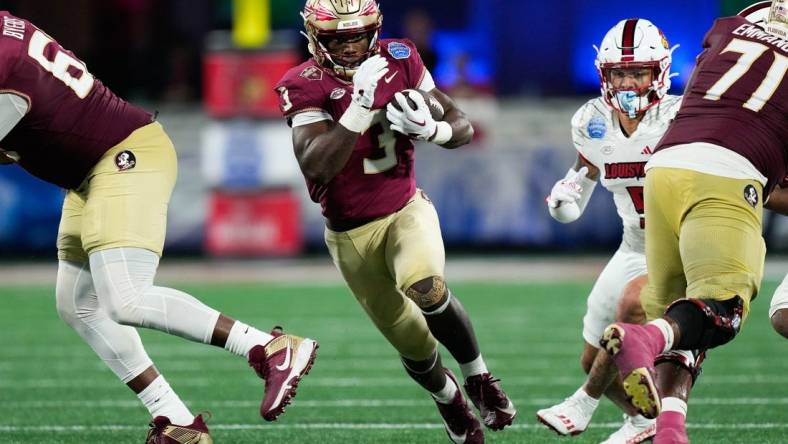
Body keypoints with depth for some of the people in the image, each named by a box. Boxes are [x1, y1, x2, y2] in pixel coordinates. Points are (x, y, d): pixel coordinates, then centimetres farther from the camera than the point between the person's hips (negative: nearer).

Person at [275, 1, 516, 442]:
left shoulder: (399, 60, -7)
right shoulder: (305, 86, -16)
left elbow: (464, 128, -2)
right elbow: (316, 167, -31)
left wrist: (430, 129, -25)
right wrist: (360, 105, -39)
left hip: (407, 211, 0)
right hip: (352, 235, 0)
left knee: (427, 288, -32)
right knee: (412, 342, 7)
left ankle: (478, 376, -7)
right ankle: (448, 397, 41)